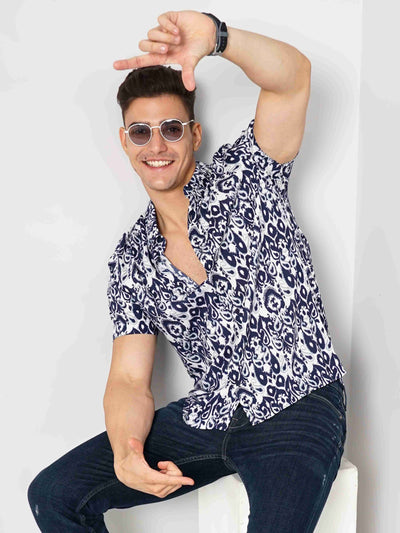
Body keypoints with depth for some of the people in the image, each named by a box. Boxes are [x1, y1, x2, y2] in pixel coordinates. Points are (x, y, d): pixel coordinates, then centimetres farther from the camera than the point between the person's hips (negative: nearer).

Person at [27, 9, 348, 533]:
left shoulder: (243, 178, -1)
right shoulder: (130, 261, 6)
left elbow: (293, 78, -17)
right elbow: (129, 381, 2)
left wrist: (214, 36, -36)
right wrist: (125, 452, -18)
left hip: (297, 410, -4)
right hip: (206, 418, 4)